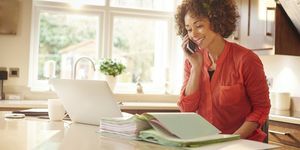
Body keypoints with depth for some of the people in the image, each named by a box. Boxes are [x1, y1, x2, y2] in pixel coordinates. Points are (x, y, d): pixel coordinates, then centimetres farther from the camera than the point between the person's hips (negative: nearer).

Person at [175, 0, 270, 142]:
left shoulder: (245, 59, -11)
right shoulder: (192, 60, 3)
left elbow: (261, 107, -4)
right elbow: (186, 109, -3)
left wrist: (235, 138, -16)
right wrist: (196, 66, -9)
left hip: (243, 142, -2)